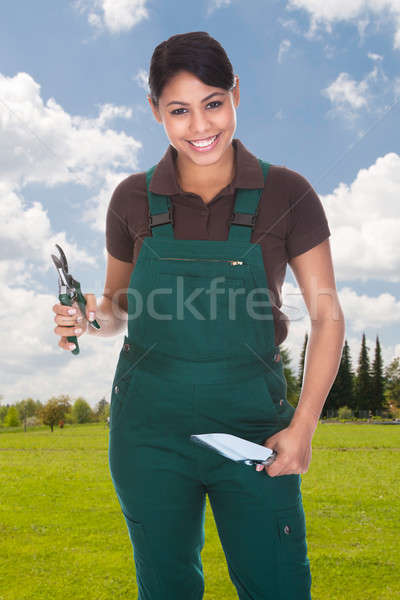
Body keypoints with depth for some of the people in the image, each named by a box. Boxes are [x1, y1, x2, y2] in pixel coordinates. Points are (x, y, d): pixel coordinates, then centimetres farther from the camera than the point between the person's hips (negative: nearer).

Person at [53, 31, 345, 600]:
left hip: (252, 424, -1)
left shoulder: (286, 194, -5)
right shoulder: (133, 199, 0)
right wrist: (88, 317, -11)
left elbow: (327, 316, -1)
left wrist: (302, 428, -7)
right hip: (152, 425, 2)